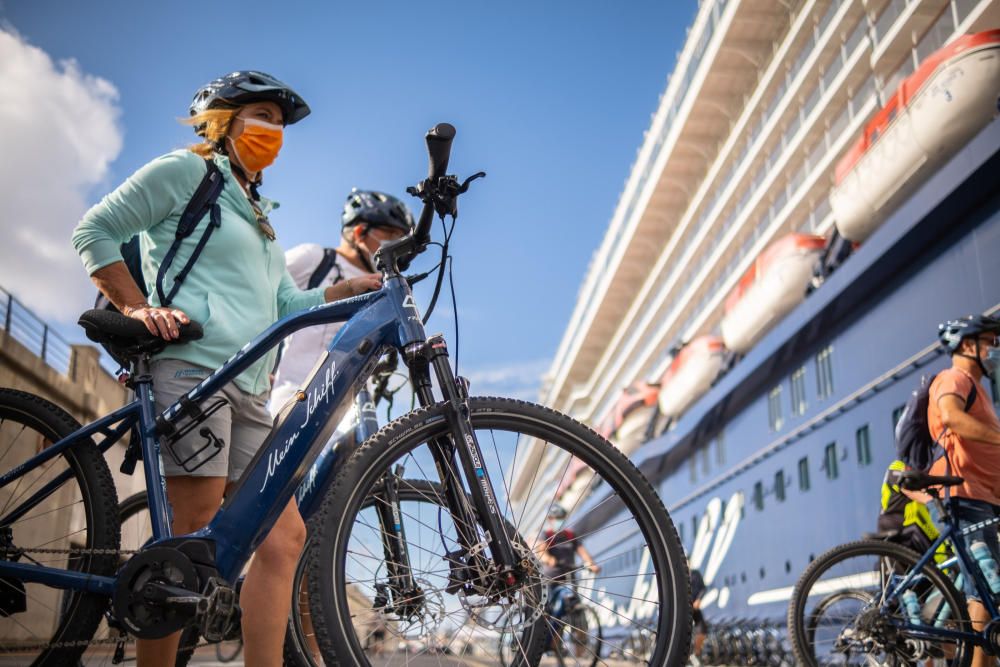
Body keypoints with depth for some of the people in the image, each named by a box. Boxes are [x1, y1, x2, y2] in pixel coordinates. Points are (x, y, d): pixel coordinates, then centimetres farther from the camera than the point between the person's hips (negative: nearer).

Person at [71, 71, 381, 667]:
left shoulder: (259, 218, 32)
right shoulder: (186, 171, 8)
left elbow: (289, 304, 24)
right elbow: (95, 232, 2)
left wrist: (351, 290, 10)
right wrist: (137, 309, -10)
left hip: (250, 393, 8)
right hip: (193, 367, -8)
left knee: (284, 538, -3)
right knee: (194, 534, -16)